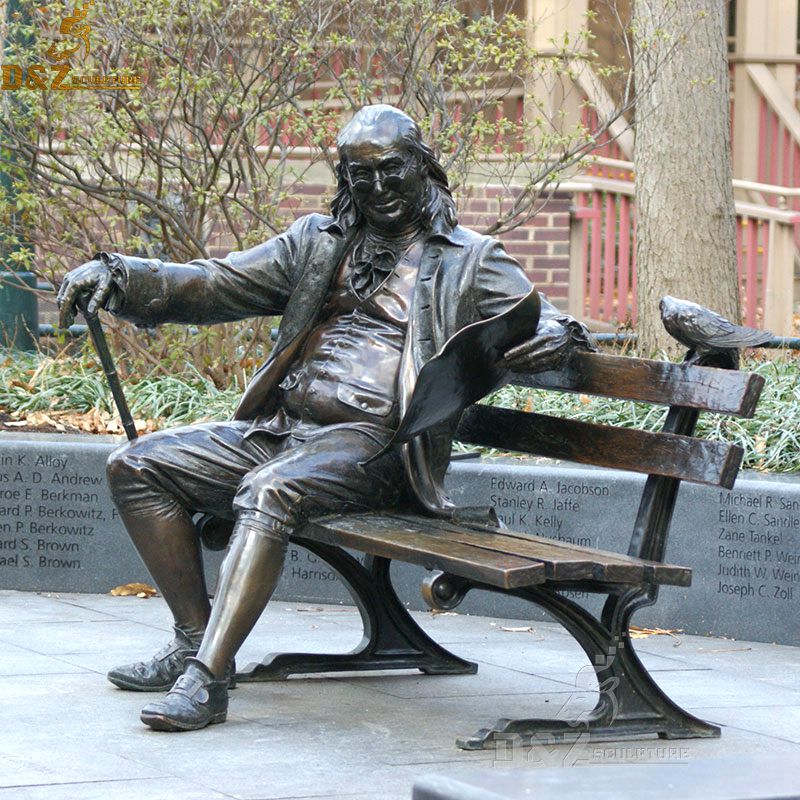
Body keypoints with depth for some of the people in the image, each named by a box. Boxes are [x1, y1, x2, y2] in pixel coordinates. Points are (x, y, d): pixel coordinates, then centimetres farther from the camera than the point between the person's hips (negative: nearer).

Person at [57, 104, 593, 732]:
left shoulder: (468, 261, 10)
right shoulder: (318, 243, 22)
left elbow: (545, 322, 2)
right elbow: (210, 286, 16)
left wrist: (556, 335, -26)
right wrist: (115, 275, 0)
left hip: (369, 442, -6)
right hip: (279, 431, 6)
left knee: (269, 490, -36)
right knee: (136, 465, -7)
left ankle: (208, 679, -40)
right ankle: (196, 639, -2)